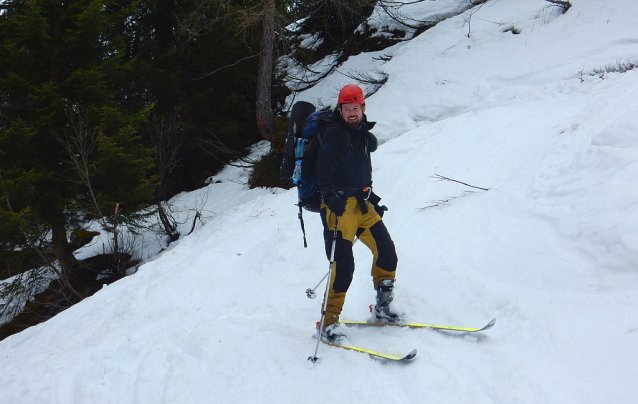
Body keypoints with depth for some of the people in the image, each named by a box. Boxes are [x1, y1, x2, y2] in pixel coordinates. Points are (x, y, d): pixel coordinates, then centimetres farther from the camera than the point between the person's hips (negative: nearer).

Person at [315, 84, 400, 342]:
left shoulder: (365, 136, 16)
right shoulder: (332, 134, -6)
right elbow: (323, 173, -13)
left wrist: (371, 199, 23)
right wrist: (330, 197, -28)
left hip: (363, 206, 7)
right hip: (340, 206, -7)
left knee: (387, 253, 2)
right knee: (343, 265, -11)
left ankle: (382, 309, 18)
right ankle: (329, 322, -1)